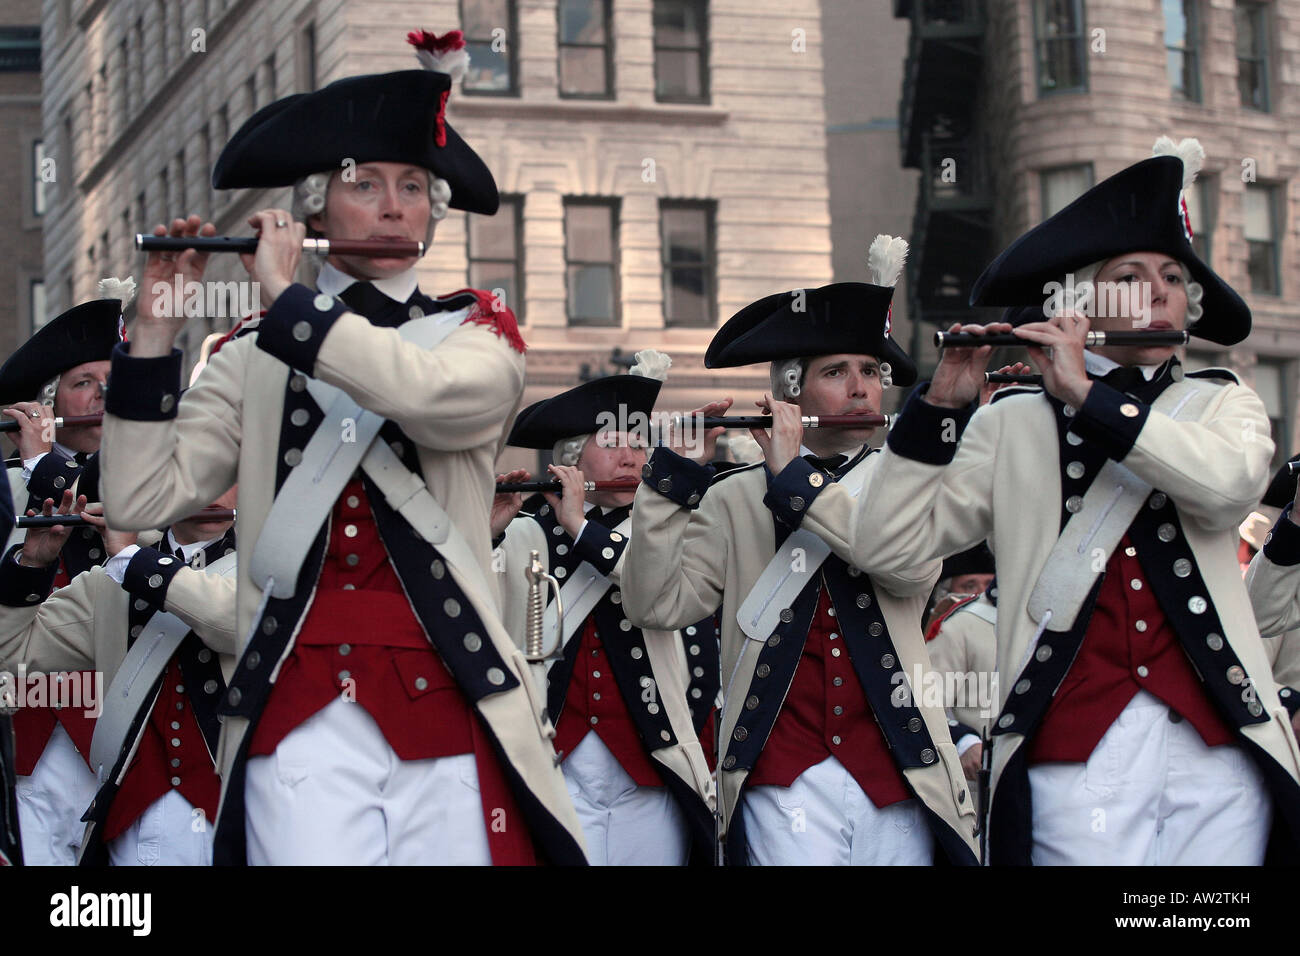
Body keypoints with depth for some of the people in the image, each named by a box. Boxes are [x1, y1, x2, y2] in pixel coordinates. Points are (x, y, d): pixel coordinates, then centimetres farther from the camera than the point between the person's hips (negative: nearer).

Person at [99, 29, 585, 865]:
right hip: (302, 721, 0)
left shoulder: (479, 333, 9)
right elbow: (142, 499, 2)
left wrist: (284, 298, -10)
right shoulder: (251, 362, 12)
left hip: (450, 703, 0)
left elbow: (437, 396, -15)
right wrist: (157, 328, -4)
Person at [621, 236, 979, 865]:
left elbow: (914, 566, -10)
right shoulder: (735, 498, 8)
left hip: (900, 779, 2)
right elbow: (655, 605, -3)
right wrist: (673, 469, -10)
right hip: (786, 780, -1)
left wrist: (794, 475, -10)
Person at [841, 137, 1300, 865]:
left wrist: (1086, 394, -12)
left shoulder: (1222, 403, 13)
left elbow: (1230, 482, -12)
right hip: (1079, 748, -1)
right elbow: (883, 544, 2)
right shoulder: (1013, 427, 10)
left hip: (1219, 746, 1)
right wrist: (942, 405, -6)